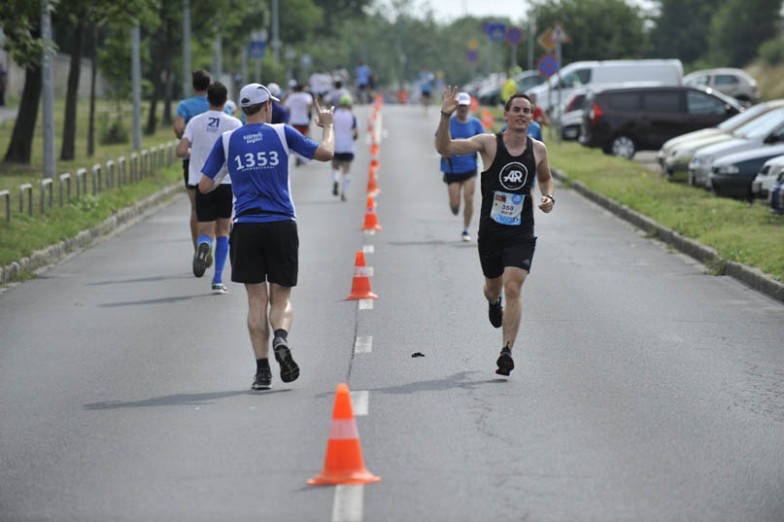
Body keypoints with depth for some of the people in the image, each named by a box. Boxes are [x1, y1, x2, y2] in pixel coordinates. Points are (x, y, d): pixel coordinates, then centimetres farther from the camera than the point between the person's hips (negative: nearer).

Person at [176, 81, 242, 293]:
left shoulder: (195, 122, 1)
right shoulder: (234, 123, -3)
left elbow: (181, 151, -7)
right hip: (227, 182, 0)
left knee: (206, 232, 3)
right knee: (222, 231, 14)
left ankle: (203, 245, -34)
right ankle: (218, 279, 11)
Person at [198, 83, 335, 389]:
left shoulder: (227, 141, 4)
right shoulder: (282, 134, 1)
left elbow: (204, 186, 4)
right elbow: (326, 154, 4)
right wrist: (327, 126, 23)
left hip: (246, 226, 1)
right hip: (282, 226, -1)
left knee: (256, 300, 5)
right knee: (281, 298, 8)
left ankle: (262, 369, -2)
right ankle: (281, 337, -23)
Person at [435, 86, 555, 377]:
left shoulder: (538, 149, 2)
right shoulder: (489, 143, -7)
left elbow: (545, 178, 23)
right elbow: (444, 148, -16)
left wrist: (548, 197, 2)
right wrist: (446, 117, -30)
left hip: (521, 233, 0)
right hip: (490, 230, 0)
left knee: (513, 288, -16)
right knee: (494, 287, 17)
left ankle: (506, 352, -17)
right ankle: (493, 303, 56)